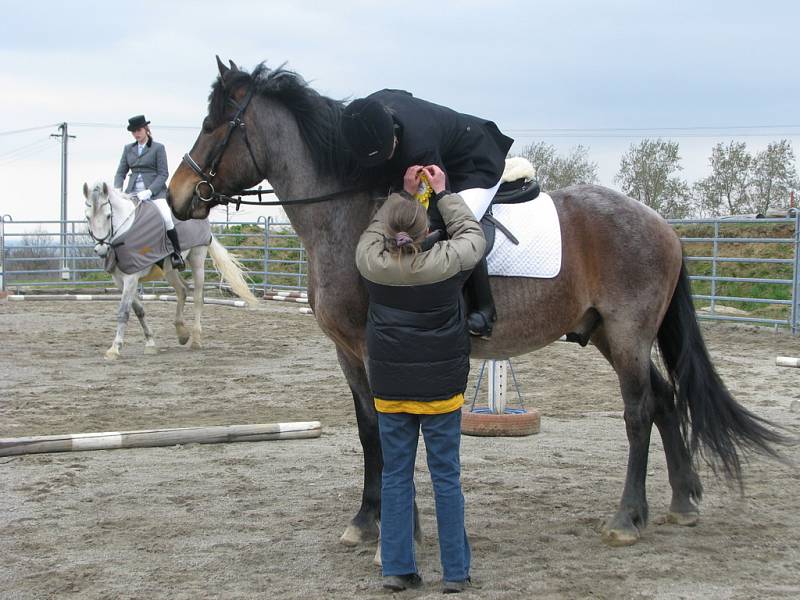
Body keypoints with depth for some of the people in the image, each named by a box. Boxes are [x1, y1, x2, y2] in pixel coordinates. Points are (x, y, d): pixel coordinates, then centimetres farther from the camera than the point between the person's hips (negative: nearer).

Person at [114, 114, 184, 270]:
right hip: (133, 192, 5)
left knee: (166, 218, -26)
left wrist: (149, 191, -17)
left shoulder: (158, 148, 3)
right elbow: (121, 172, 15)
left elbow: (163, 174, -4)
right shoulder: (128, 149, 16)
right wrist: (117, 190, -5)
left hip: (155, 191, -4)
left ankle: (177, 253, -14)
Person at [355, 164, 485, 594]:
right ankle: (455, 572, 11)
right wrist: (443, 193, 13)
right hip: (440, 387, -2)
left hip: (389, 388, 2)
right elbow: (473, 234, 7)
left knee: (395, 475, 11)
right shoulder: (446, 261, -14)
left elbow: (375, 228, 16)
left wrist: (404, 193, 21)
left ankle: (397, 567, 13)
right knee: (446, 477, 6)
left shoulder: (371, 261, -7)